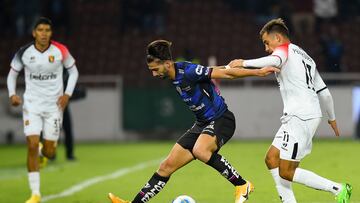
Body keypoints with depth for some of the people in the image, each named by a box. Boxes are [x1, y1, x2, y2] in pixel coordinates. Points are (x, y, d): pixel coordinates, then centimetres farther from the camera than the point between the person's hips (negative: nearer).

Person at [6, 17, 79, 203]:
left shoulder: (60, 51, -8)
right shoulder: (24, 53, -6)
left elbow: (73, 71, 6)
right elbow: (12, 74, 8)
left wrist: (67, 94, -6)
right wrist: (12, 94, -8)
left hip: (54, 105, 0)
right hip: (32, 104, 0)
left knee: (49, 152, 1)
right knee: (32, 145, -14)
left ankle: (44, 151, 43)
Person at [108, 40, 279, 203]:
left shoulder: (189, 72, -23)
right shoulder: (174, 77, 3)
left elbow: (226, 73, -22)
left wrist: (258, 72, -21)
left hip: (221, 120, -8)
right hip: (202, 123, 8)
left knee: (199, 151, -38)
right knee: (167, 166, 4)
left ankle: (242, 185, -24)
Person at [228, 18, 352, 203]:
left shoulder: (285, 49, -1)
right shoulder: (306, 57, 26)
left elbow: (273, 61, -28)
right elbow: (324, 93, 27)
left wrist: (244, 63, -26)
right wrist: (332, 118, 37)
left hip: (300, 118, -10)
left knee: (286, 173, -8)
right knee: (271, 159, 11)